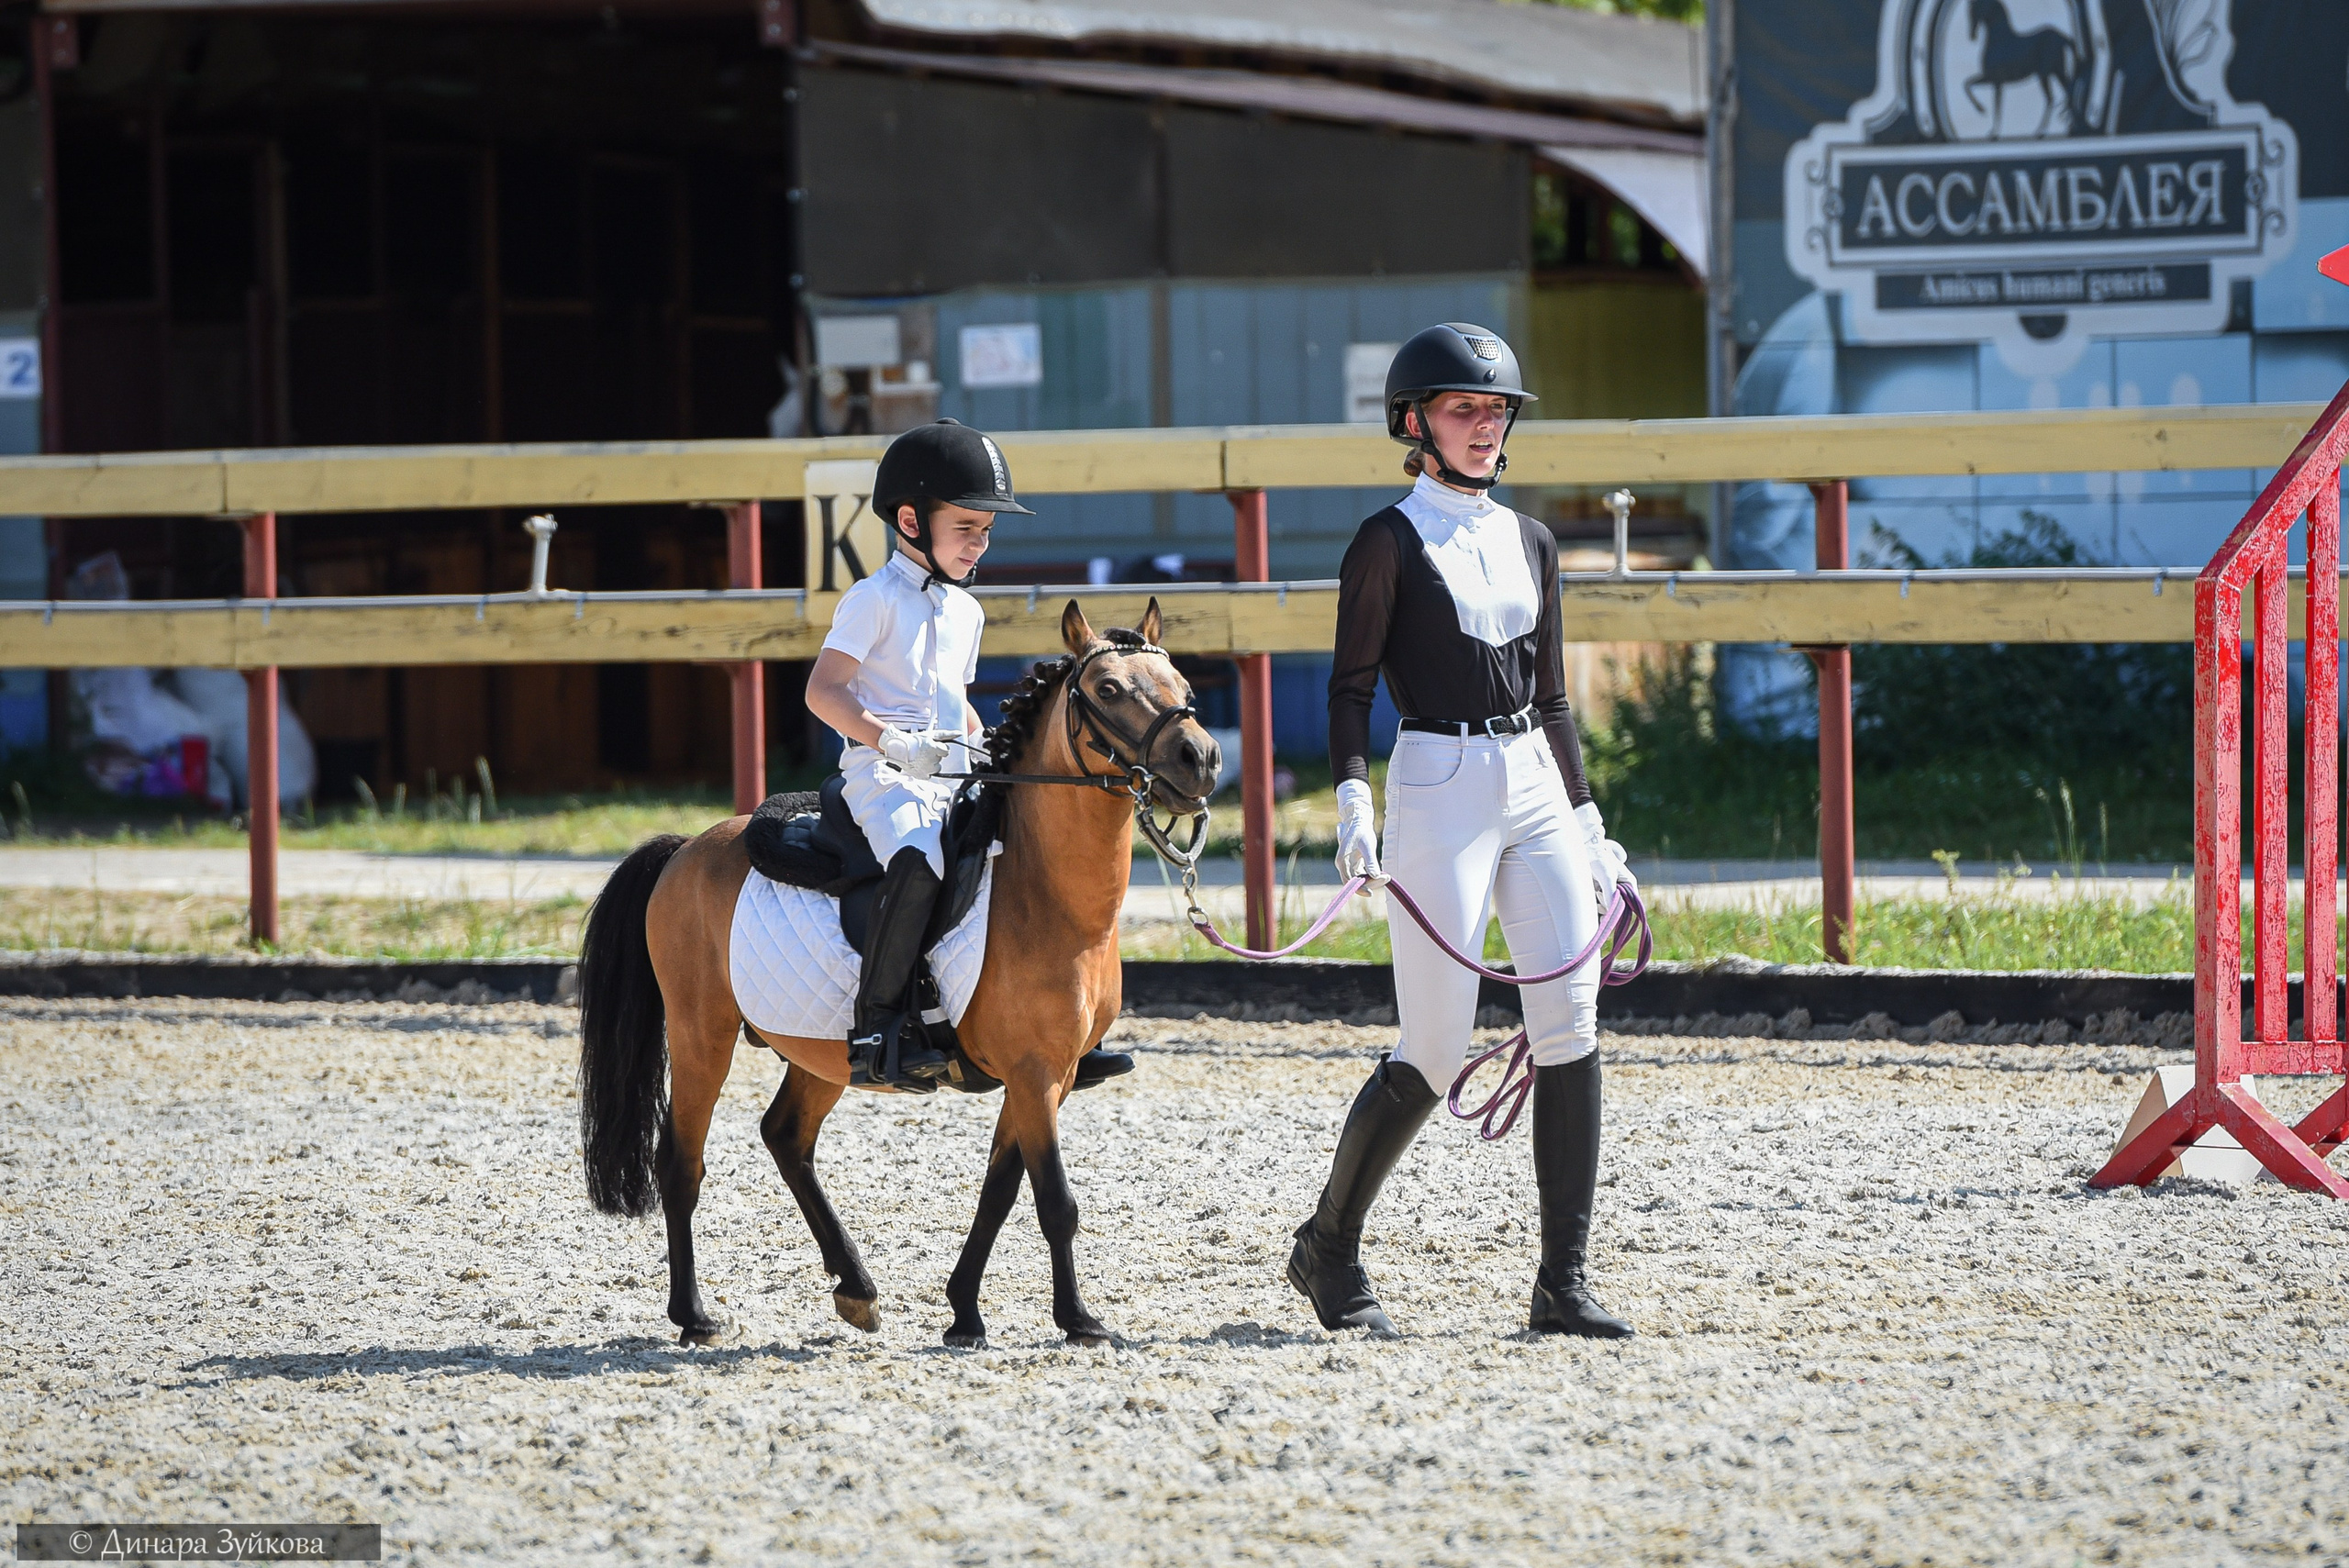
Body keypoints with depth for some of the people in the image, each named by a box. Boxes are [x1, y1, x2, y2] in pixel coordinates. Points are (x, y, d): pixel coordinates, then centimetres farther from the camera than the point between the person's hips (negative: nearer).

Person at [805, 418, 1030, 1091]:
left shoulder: (966, 612, 19)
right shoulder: (876, 600, -5)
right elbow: (823, 691, -11)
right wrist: (893, 742, -22)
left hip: (949, 777, 8)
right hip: (881, 774, -8)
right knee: (918, 861, -34)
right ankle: (879, 1028, -33)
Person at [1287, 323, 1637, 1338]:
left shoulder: (1530, 543, 15)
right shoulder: (1390, 543, -1)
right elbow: (1352, 683, -7)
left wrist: (1588, 825, 16)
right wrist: (1353, 798, -21)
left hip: (1537, 793, 5)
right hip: (1439, 790, -5)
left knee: (1572, 1023, -8)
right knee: (1435, 1053, -6)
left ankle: (1563, 1283, -6)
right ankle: (1328, 1249, 15)